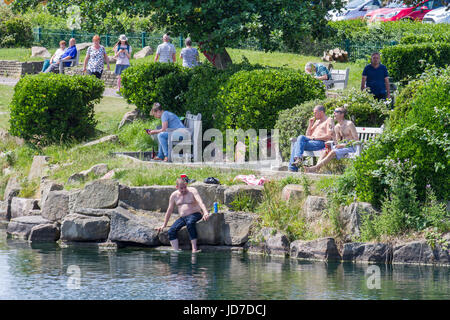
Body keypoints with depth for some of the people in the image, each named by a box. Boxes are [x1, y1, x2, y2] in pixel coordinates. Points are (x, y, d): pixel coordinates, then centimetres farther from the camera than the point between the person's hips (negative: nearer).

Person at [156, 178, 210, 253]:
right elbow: (169, 210, 15)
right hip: (182, 218, 5)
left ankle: (194, 249, -44)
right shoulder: (174, 195, 9)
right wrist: (164, 225, 13)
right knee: (171, 231, -21)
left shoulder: (192, 191, -4)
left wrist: (205, 212, -38)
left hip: (194, 215, -5)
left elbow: (200, 203, -19)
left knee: (190, 223, -39)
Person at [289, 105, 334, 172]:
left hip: (321, 143, -8)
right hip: (312, 141, 8)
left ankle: (298, 158, -43)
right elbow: (308, 135, 27)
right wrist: (310, 124, 13)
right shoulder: (317, 121, 30)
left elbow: (329, 136, -11)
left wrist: (314, 138, -13)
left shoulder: (329, 120, 4)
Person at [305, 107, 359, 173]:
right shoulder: (337, 127, 14)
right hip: (342, 146, 7)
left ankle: (315, 168, -39)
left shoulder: (349, 124, -9)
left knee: (333, 153, -30)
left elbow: (356, 140, -12)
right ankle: (317, 166, -38)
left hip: (351, 147, -7)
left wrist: (344, 145, -19)